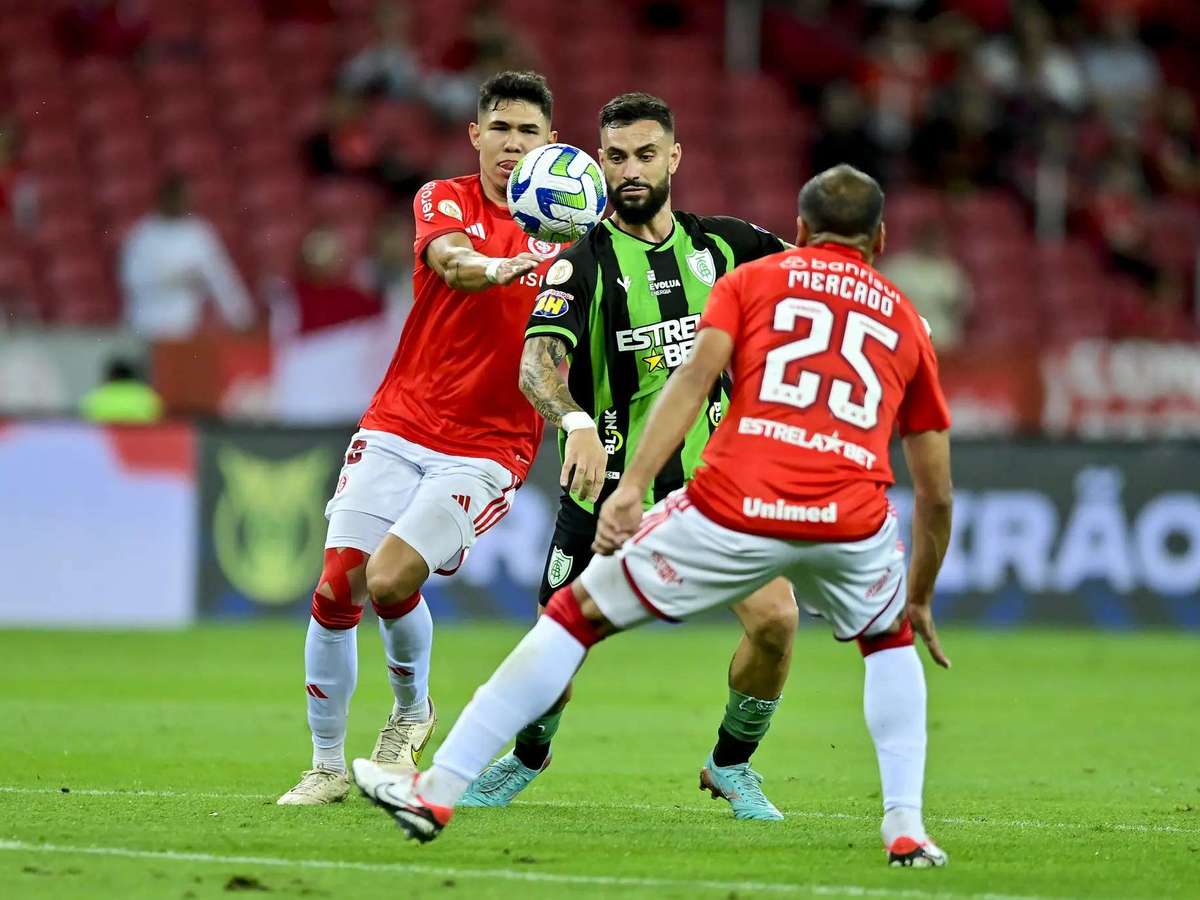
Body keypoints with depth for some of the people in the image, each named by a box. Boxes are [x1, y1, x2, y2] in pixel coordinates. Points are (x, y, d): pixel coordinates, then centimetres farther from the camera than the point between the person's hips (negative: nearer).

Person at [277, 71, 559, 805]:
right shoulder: (446, 200, 2)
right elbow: (451, 260, -22)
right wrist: (498, 266, -45)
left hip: (489, 447, -2)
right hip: (398, 427, 2)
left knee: (391, 579, -18)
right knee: (337, 584, -7)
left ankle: (411, 711, 12)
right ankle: (327, 765, 9)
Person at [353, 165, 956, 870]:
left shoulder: (751, 280, 20)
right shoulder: (907, 321, 27)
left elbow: (695, 378, 1)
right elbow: (937, 493, 28)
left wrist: (632, 488, -6)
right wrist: (921, 598, 40)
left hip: (736, 509, -2)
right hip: (853, 518, 2)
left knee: (577, 613, 14)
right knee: (890, 639, 34)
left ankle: (437, 792, 12)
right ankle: (907, 829, 19)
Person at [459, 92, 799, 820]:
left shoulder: (720, 244, 4)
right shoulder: (583, 262, -9)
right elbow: (537, 362, -24)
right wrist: (576, 422, -44)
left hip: (713, 478, 2)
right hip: (610, 486, -2)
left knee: (775, 617, -14)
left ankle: (731, 764, 11)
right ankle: (528, 757, 34)